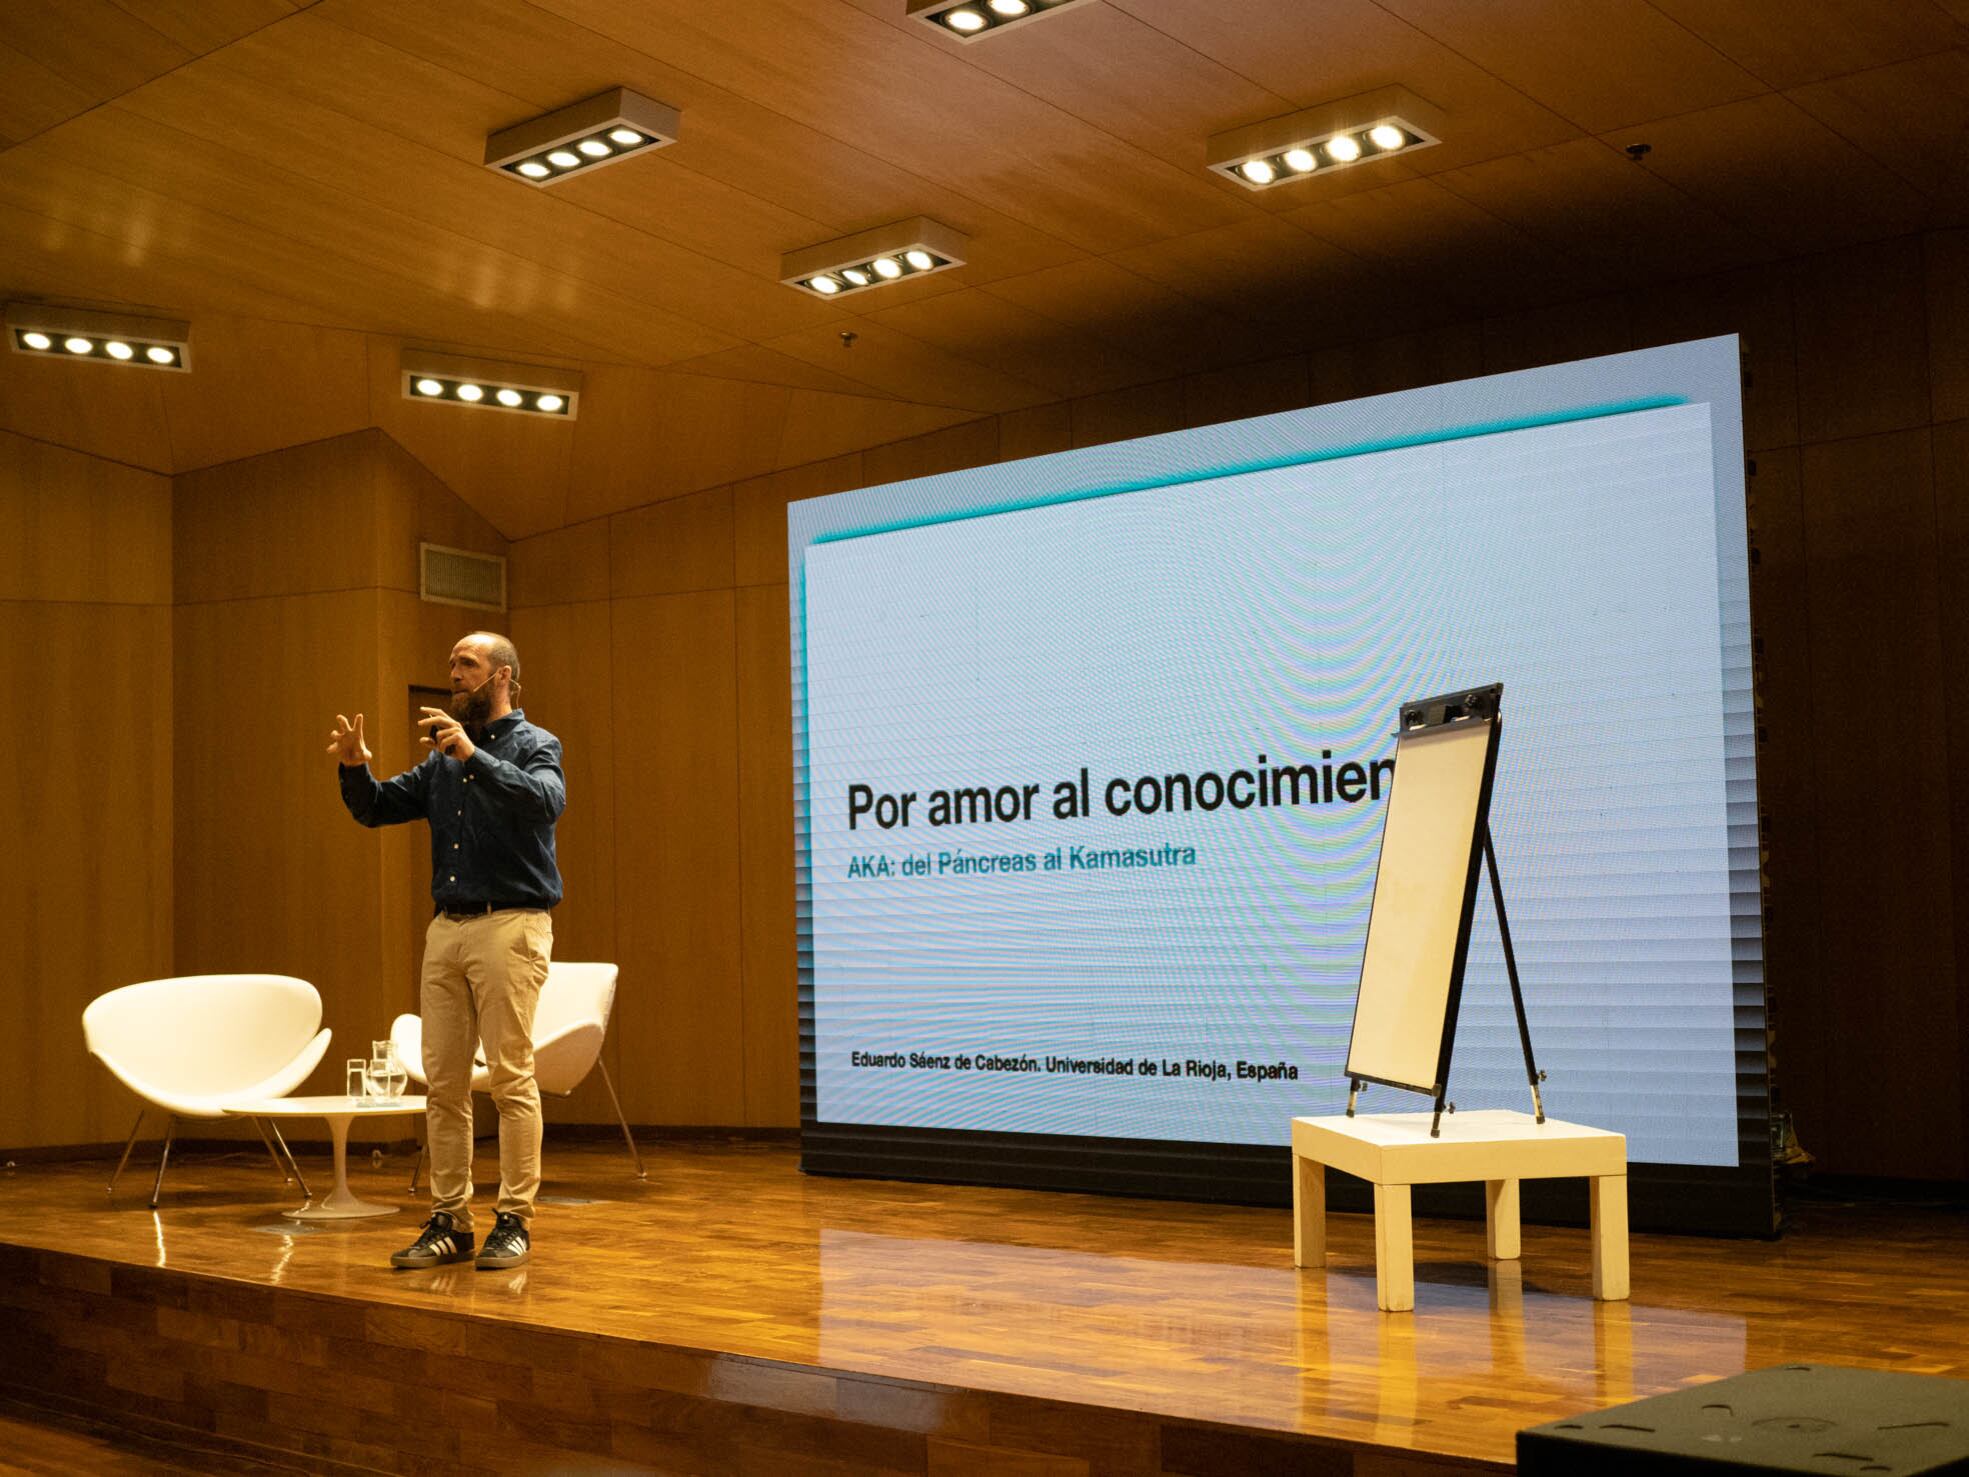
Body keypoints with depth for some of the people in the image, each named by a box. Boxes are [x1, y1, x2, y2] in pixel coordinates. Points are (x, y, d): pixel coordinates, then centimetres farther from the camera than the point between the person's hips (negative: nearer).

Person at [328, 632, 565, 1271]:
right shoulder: (443, 758, 20)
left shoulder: (534, 745, 0)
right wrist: (355, 769, -2)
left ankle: (515, 1220, 0)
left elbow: (547, 800, -21)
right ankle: (449, 1221, 11)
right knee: (443, 1082, 5)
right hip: (447, 928, 6)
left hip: (510, 925, -6)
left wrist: (473, 754, -28)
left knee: (512, 1078, -6)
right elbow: (378, 808, 18)